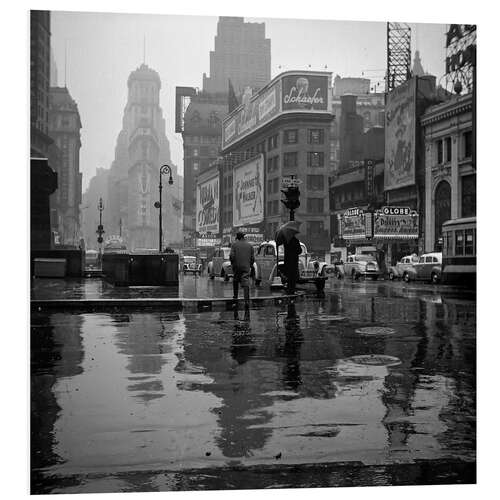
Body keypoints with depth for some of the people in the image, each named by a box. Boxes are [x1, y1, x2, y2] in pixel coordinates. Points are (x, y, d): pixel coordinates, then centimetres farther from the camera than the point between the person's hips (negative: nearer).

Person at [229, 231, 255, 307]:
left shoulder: (234, 244, 1)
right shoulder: (249, 245, 8)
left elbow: (231, 255, -9)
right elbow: (252, 258, 7)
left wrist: (232, 263, 7)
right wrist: (250, 265, 21)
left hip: (236, 266, -1)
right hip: (246, 267, 1)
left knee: (235, 281, 21)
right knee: (245, 283, -6)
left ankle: (235, 296, 29)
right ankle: (247, 300, -17)